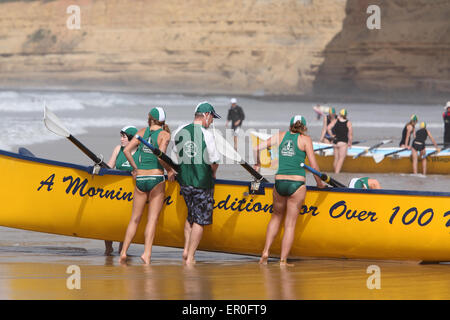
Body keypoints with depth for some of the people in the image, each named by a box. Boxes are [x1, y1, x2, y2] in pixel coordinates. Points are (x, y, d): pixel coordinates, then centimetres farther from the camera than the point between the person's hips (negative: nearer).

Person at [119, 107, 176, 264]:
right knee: (153, 218, -3)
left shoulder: (142, 132, 8)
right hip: (156, 178, -3)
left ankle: (124, 252, 8)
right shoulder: (164, 134, -3)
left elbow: (126, 150, 3)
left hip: (140, 179, 3)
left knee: (135, 218, 12)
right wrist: (170, 170, 0)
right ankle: (147, 253, -15)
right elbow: (160, 156, -16)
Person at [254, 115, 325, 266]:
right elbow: (314, 166, -1)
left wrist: (257, 164, 29)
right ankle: (283, 261, 4)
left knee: (276, 217, 25)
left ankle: (266, 251, 14)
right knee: (290, 224, 4)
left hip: (279, 183, 3)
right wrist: (319, 182, 15)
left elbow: (256, 148, 10)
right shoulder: (305, 139, 1)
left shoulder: (281, 136, 10)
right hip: (297, 185, -3)